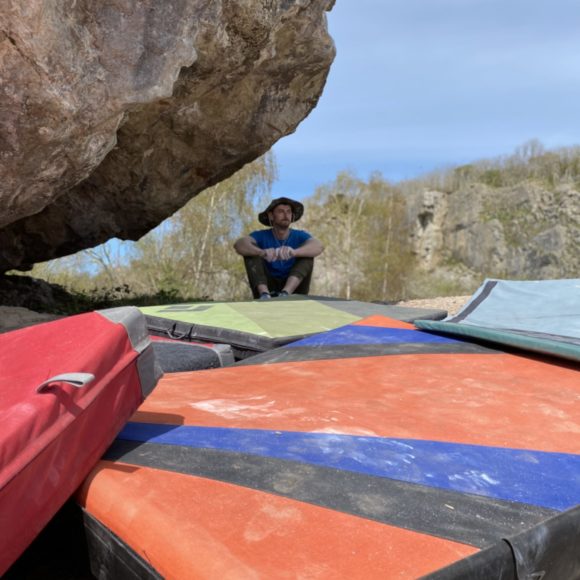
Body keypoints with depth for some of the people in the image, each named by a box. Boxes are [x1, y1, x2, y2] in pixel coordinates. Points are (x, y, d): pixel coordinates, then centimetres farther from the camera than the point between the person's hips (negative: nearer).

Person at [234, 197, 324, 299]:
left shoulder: (300, 236, -2)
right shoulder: (261, 236, -2)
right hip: (268, 287, 0)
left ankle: (285, 294, -38)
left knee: (307, 253, -19)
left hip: (293, 289, 0)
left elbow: (318, 247, -25)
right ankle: (264, 294, -36)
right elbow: (239, 245, -24)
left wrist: (293, 252, -46)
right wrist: (263, 253, -45)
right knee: (250, 252, -16)